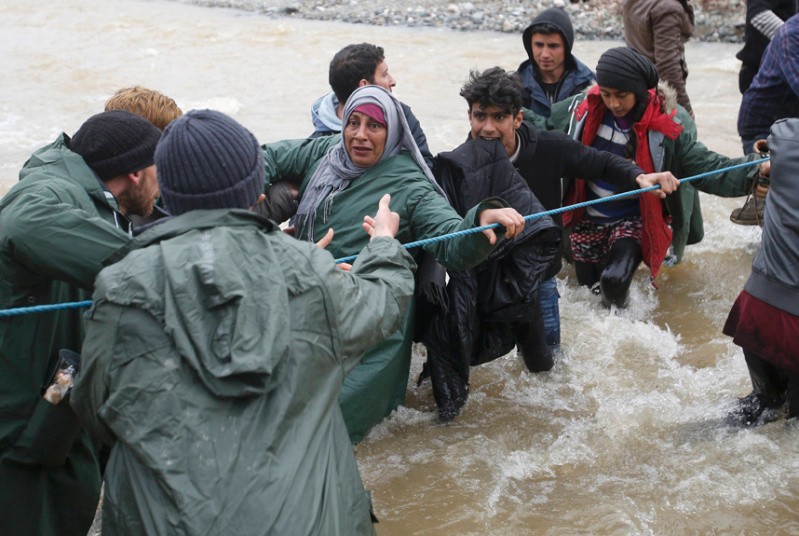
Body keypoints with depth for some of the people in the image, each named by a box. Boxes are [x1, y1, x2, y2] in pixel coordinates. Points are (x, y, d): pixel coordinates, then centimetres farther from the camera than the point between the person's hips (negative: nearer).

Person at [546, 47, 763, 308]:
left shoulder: (666, 123, -19)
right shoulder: (582, 109, -14)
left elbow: (703, 165, -20)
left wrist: (752, 171, -35)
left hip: (634, 220, -3)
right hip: (587, 218, 3)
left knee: (614, 282, -27)